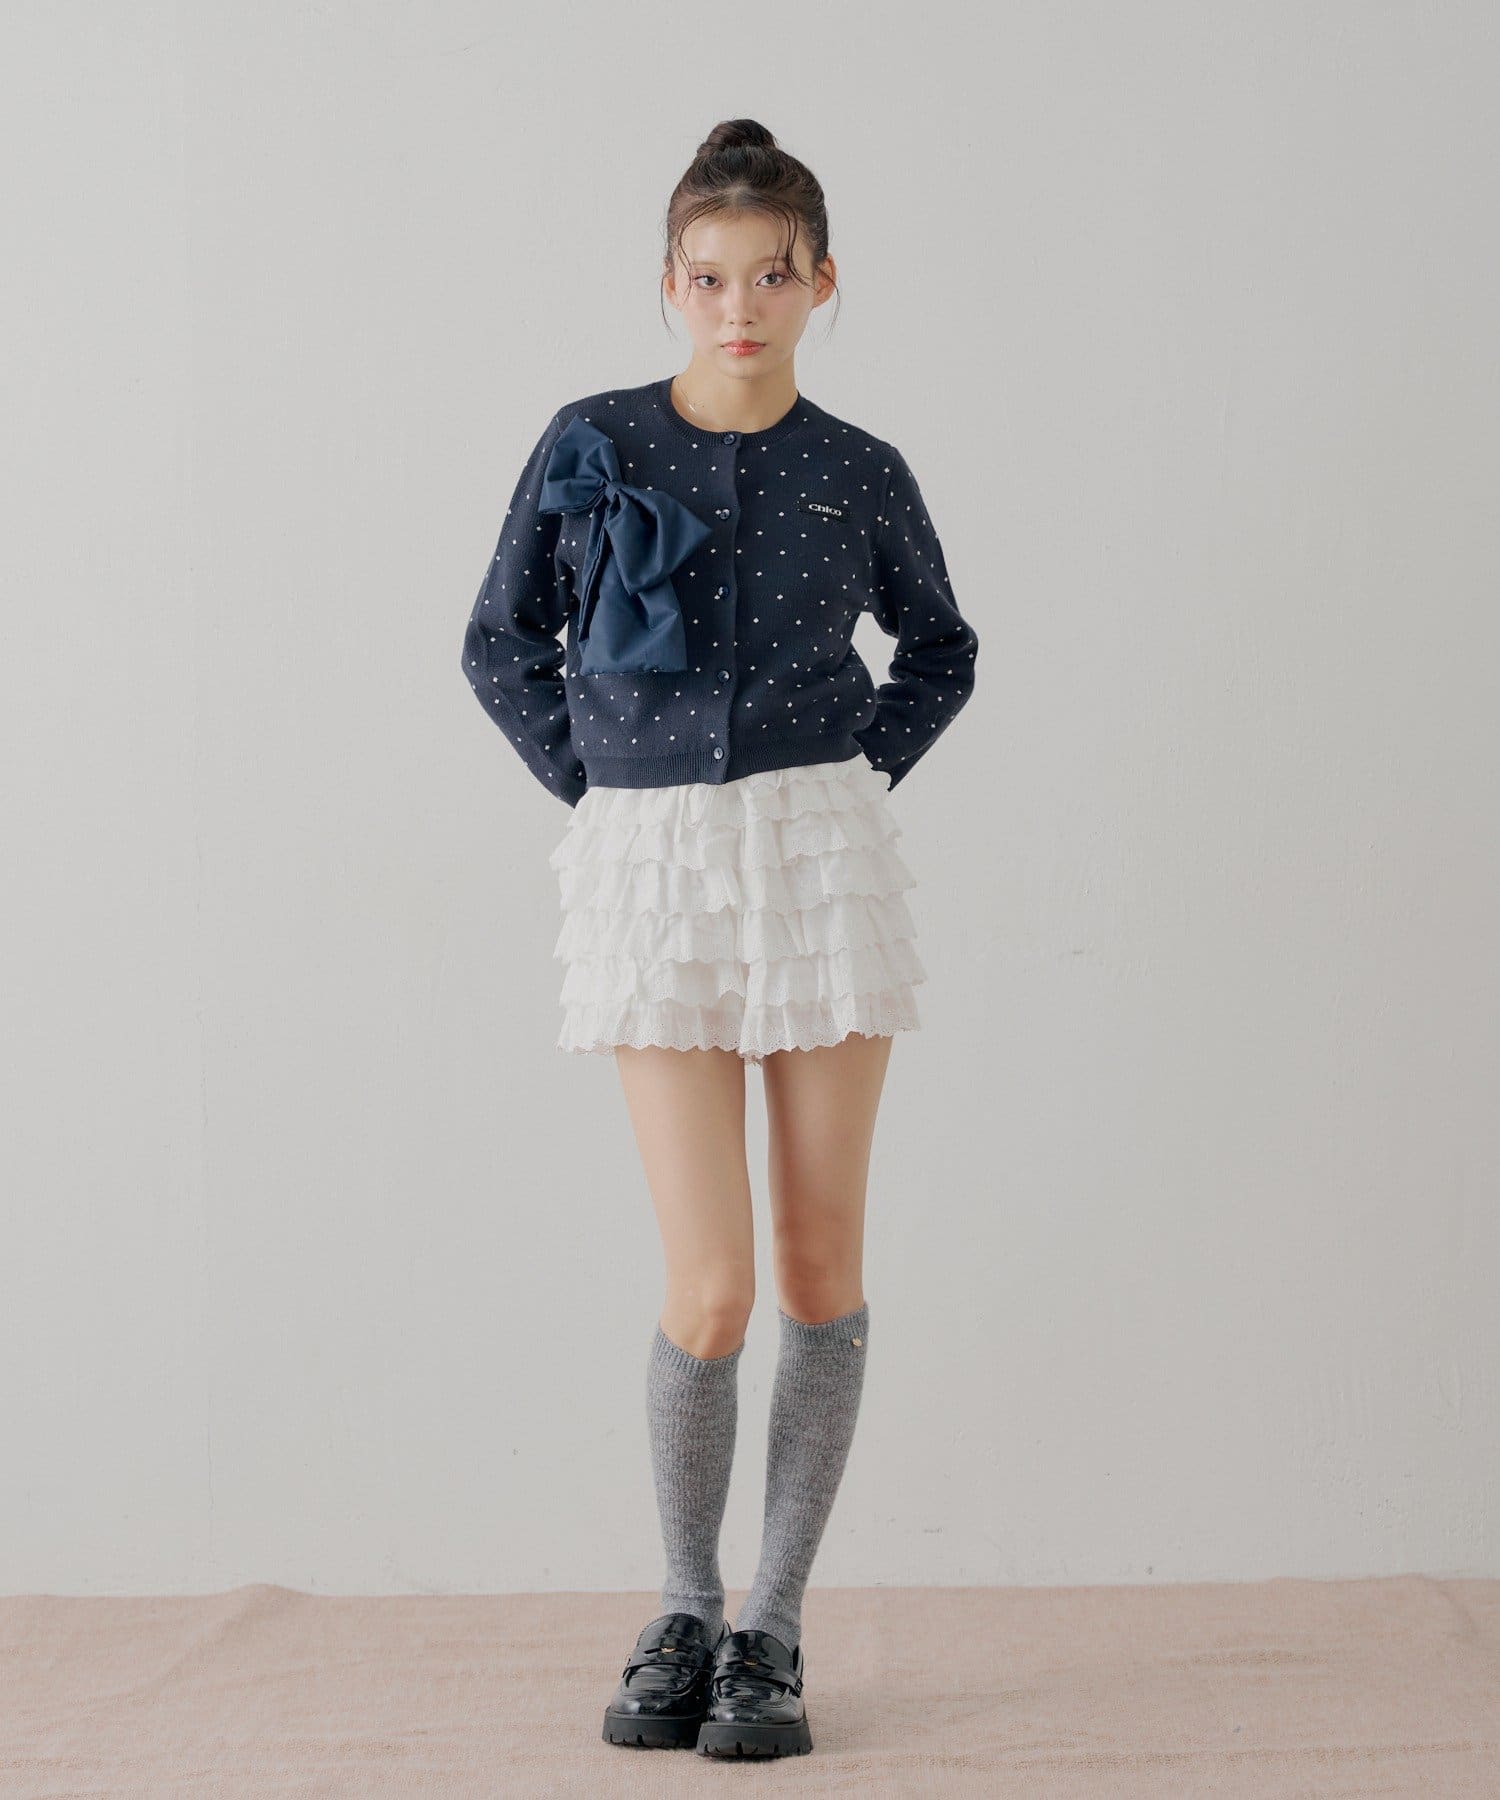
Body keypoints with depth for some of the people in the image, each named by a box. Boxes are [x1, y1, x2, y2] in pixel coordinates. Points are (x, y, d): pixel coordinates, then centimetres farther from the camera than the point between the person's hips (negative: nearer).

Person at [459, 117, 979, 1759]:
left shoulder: (859, 475, 4)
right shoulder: (590, 449, 1)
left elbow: (941, 651, 19)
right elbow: (503, 646, 12)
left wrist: (852, 784, 5)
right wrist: (597, 791, 2)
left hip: (822, 855, 1)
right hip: (652, 870, -1)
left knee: (822, 1259, 3)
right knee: (710, 1287, -6)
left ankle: (774, 1629, 15)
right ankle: (684, 1613, 16)